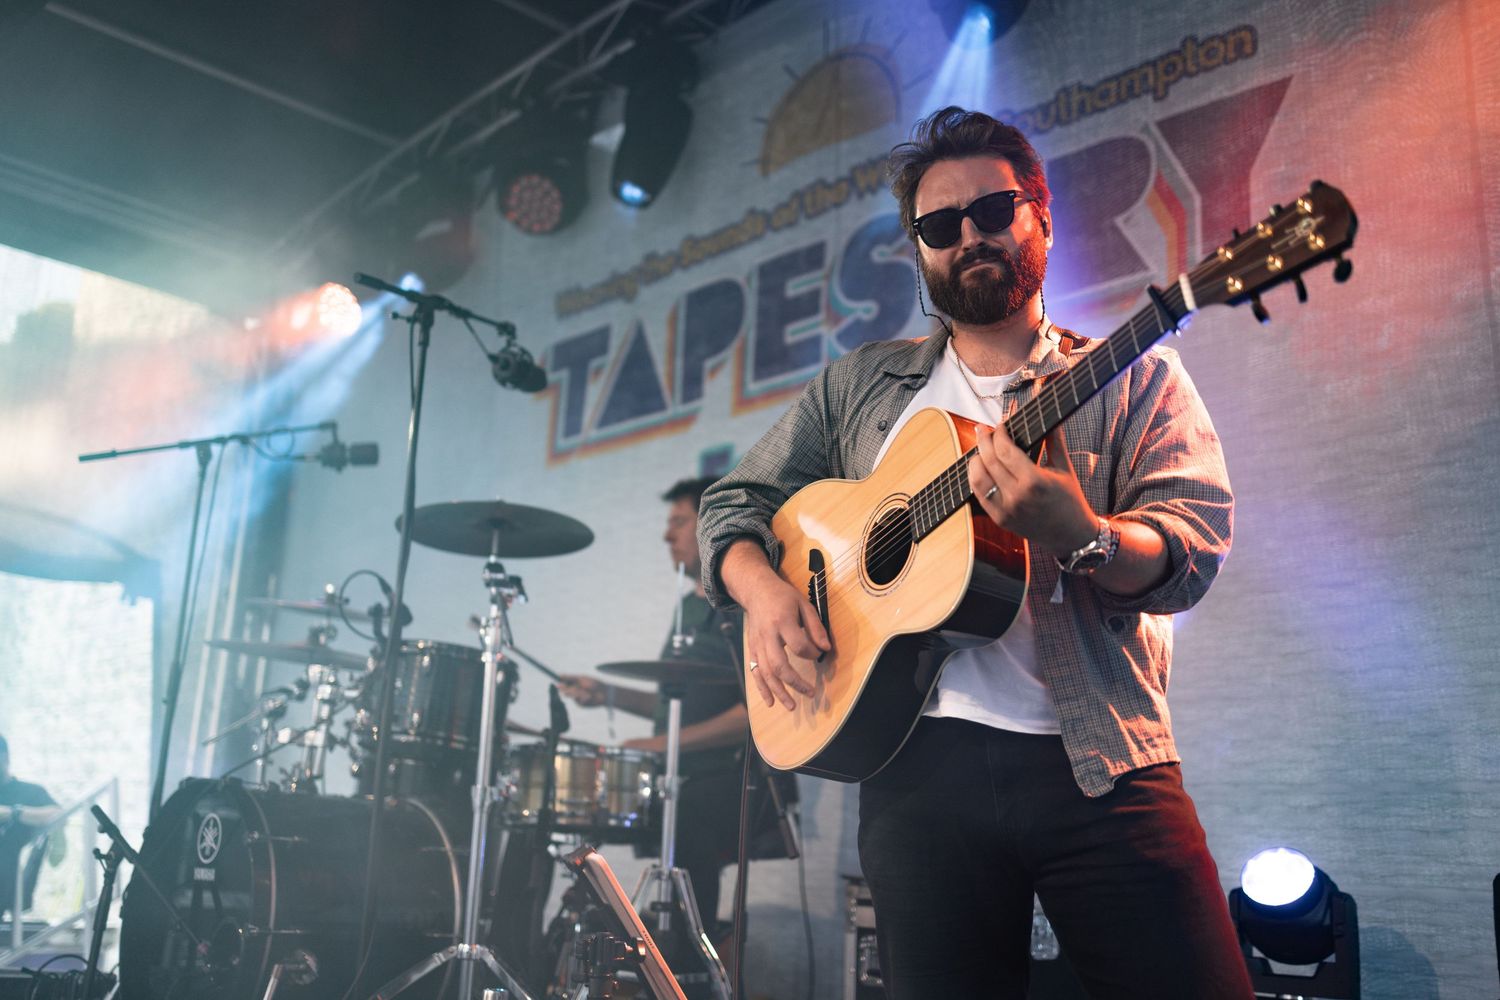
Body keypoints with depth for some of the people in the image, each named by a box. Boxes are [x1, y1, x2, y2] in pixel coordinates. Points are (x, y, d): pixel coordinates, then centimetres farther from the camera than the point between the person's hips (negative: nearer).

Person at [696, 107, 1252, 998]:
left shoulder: (1134, 378, 7)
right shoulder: (861, 386, 15)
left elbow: (1194, 549, -6)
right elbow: (734, 501, 17)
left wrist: (1078, 536, -27)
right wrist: (761, 587, -4)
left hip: (1102, 762, -1)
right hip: (922, 762, 2)